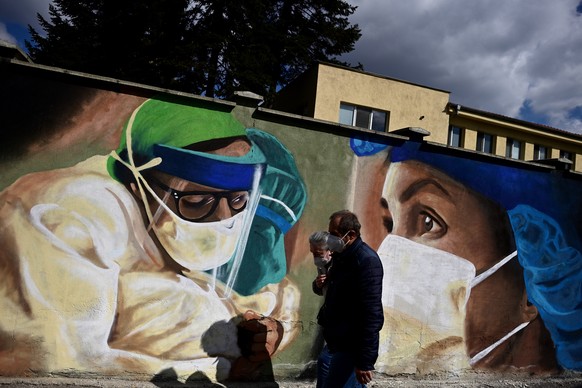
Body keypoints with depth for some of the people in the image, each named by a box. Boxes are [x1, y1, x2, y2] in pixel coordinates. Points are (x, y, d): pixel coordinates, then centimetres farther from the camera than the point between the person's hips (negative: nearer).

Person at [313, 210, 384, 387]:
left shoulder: (367, 261, -22)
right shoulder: (340, 256, 7)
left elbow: (372, 314, -26)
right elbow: (332, 291, 20)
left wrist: (364, 361, -27)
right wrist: (319, 284, -5)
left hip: (350, 346, -9)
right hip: (335, 341, 9)